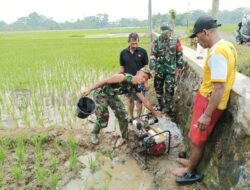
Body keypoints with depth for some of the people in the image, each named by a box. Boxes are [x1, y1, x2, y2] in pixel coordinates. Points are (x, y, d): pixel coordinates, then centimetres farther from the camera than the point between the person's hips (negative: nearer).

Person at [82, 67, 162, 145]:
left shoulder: (135, 88, -9)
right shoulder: (123, 77, -32)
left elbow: (145, 102, 1)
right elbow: (104, 81, -27)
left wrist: (155, 112, 6)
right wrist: (89, 90, -25)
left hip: (112, 96, 7)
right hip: (101, 93, -6)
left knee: (123, 116, 3)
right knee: (103, 119, -8)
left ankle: (125, 137, 22)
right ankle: (94, 134, 22)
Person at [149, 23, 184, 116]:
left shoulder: (176, 40, -3)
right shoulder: (156, 41, -5)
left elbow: (179, 54, 4)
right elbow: (152, 55, -6)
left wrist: (179, 66, 4)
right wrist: (152, 68, -13)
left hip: (171, 68, -1)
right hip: (159, 68, 1)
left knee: (170, 88, 2)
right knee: (158, 87, 10)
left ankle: (168, 106, 18)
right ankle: (160, 104, 30)